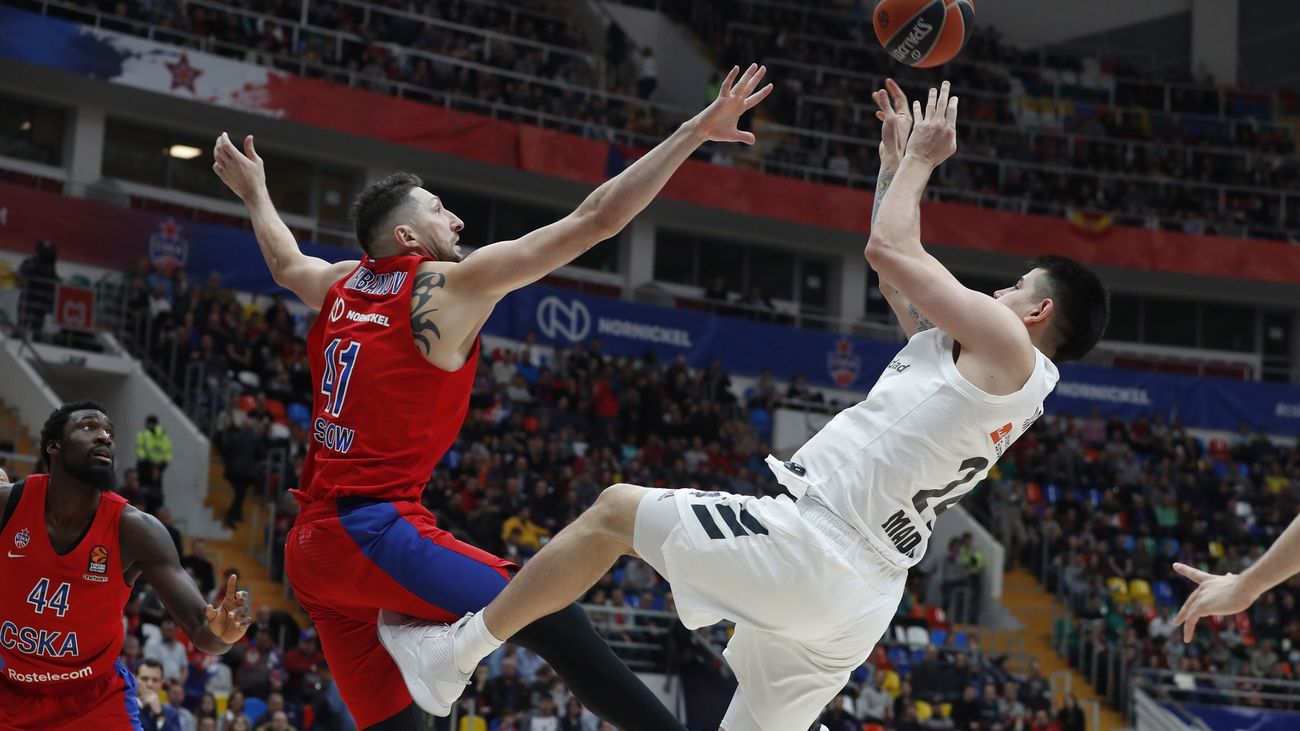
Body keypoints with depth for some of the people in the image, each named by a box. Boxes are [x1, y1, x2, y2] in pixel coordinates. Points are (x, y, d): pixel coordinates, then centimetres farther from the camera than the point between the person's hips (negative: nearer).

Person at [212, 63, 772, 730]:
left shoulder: (342, 285, 17)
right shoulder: (453, 283, -2)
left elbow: (286, 264, 43)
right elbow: (596, 218, -6)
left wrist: (254, 192, 61)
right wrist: (696, 131, -4)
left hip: (310, 548, 9)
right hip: (374, 527, -9)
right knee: (553, 617, -19)